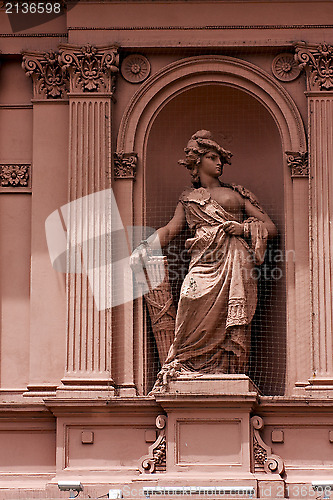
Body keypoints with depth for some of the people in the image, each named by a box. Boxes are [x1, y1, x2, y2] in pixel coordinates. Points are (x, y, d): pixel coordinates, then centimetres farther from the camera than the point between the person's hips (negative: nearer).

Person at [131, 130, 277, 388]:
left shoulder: (236, 193, 22)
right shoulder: (189, 198, 26)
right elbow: (169, 230, 14)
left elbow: (270, 227, 17)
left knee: (231, 328, -13)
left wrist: (243, 228, -1)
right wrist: (145, 248, -3)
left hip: (234, 265, 0)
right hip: (204, 265, 0)